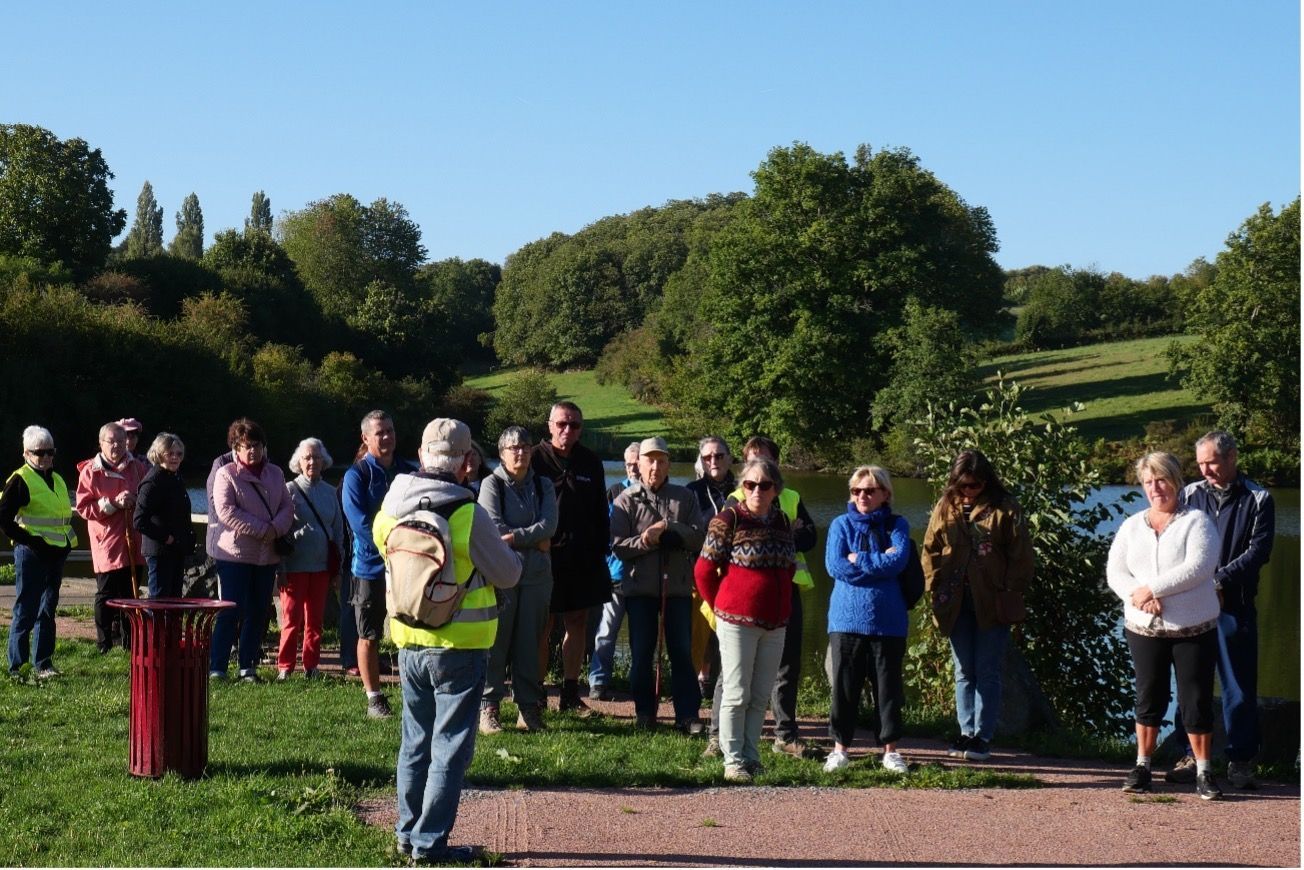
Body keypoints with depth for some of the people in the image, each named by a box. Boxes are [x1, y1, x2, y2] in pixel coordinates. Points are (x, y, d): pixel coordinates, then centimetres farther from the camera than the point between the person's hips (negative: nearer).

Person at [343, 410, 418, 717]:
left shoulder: (409, 471, 9)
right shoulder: (356, 475, -5)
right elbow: (361, 523, -13)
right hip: (371, 565, -3)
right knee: (369, 636, 5)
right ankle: (374, 698, 14)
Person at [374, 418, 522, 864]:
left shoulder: (392, 505, -3)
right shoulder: (468, 514, -19)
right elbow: (507, 575, -8)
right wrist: (509, 553, 13)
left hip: (409, 640, 6)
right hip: (460, 645, -6)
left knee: (415, 741, 18)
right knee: (450, 745, 3)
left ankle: (408, 832, 24)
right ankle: (430, 840, 2)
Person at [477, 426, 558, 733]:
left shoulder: (543, 486, 12)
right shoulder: (492, 484, 1)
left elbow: (549, 525, -3)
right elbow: (494, 529, -11)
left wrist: (515, 537, -15)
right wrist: (535, 541, -8)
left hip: (537, 574, 4)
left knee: (529, 641, 6)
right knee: (496, 639, -3)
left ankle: (528, 707, 12)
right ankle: (488, 707, 2)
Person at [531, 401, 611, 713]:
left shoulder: (590, 462, 9)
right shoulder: (536, 459, -5)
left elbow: (600, 512, 14)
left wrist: (600, 549, 8)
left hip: (583, 559, 5)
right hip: (546, 556, -4)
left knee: (578, 623, 7)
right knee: (542, 626, 0)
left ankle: (570, 693, 15)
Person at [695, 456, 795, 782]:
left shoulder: (784, 523, 8)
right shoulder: (728, 520, -8)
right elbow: (704, 571, -5)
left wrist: (781, 606, 14)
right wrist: (720, 607, 3)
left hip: (774, 623, 5)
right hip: (737, 621, -5)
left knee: (760, 697, 10)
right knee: (737, 694, -2)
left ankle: (751, 757, 18)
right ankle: (733, 761, 3)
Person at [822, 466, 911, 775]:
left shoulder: (897, 526, 5)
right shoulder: (841, 525, 5)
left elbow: (898, 561, -14)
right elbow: (834, 566, -9)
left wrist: (857, 560, -10)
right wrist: (880, 562, -9)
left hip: (888, 621, 0)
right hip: (847, 619, 0)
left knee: (889, 686, 6)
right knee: (844, 685, 4)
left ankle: (890, 749, 15)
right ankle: (840, 747, 13)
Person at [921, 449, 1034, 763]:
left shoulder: (1004, 508, -2)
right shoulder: (945, 508, 8)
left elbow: (1020, 555, -2)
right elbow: (930, 551, 10)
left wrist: (1012, 592, -9)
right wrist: (935, 588, 0)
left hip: (992, 603, -4)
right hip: (956, 603, 4)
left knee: (987, 672, 0)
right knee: (964, 672, 9)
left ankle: (982, 737, 3)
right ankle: (966, 733, 14)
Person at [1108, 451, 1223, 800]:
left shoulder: (1196, 522, -4)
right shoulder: (1132, 526, 11)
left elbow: (1198, 567, -17)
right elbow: (1115, 571, 5)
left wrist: (1153, 589, -18)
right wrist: (1136, 595, -15)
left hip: (1194, 628, -4)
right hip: (1144, 628, 4)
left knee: (1197, 700, 0)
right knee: (1149, 698, 9)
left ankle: (1204, 772, 8)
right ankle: (1142, 766, 17)